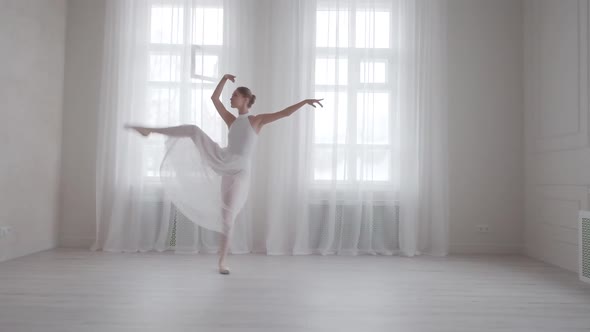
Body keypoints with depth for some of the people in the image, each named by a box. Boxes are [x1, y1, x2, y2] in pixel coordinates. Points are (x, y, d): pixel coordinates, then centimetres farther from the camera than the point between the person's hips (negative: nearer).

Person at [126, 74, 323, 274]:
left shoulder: (258, 120, 3)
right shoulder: (232, 121, 15)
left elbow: (284, 113, -5)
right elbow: (214, 98, 17)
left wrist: (305, 101, -12)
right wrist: (224, 78, 12)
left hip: (239, 172, -4)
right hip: (222, 161, 4)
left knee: (228, 217, -3)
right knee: (194, 130, -6)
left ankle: (222, 261, 11)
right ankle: (150, 130, 3)